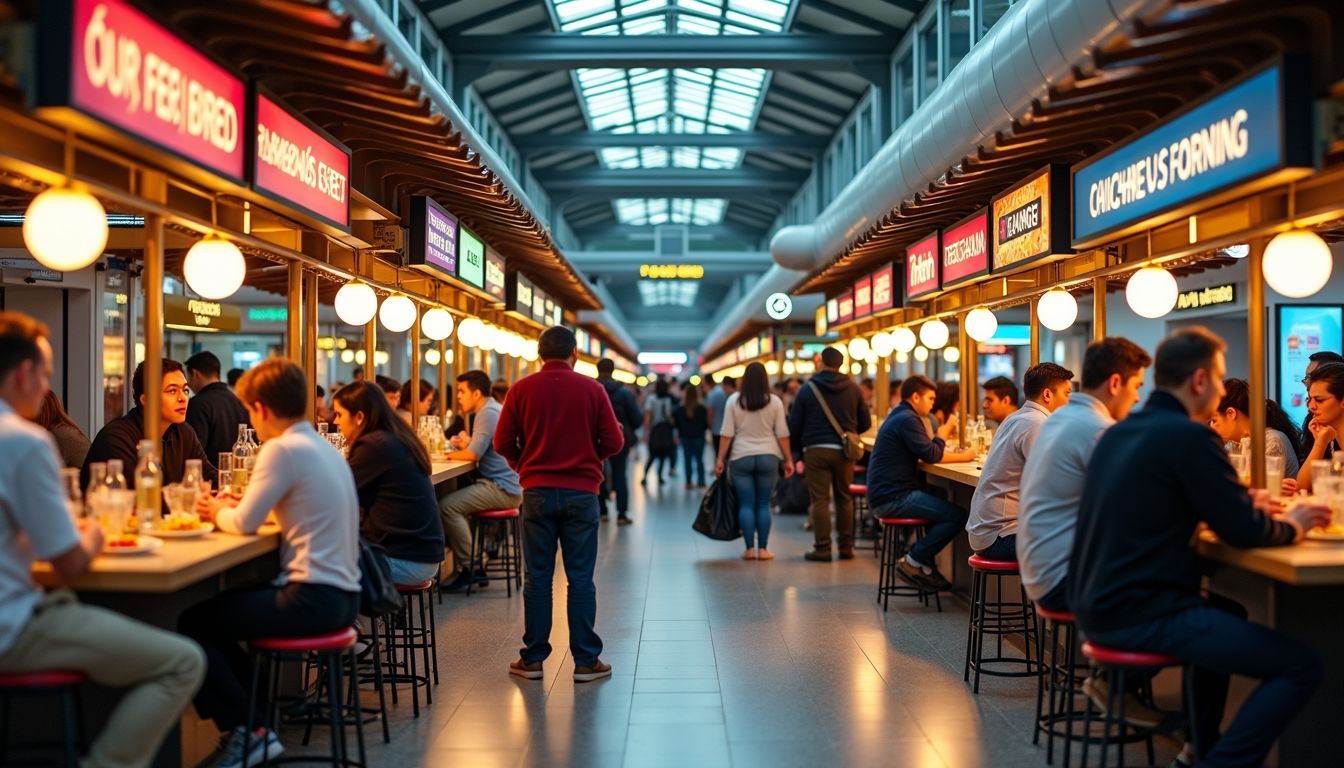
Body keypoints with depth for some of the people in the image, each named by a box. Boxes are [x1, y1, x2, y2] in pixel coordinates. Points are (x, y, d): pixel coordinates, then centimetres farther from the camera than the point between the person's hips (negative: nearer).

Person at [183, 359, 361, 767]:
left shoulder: (283, 449, -13)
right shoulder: (324, 447, 15)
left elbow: (245, 523, -14)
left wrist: (219, 512, 7)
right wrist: (232, 509, 11)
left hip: (312, 598, -10)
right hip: (341, 594, 10)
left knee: (190, 623, -1)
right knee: (215, 610, 23)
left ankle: (247, 732, 6)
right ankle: (257, 720, 25)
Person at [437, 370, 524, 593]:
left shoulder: (488, 413, -14)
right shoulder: (494, 409, 19)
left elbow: (474, 453, -19)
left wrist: (452, 454, 0)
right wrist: (466, 445, 4)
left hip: (502, 488, -11)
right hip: (507, 486, 11)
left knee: (447, 506, -20)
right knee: (451, 501, 17)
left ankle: (465, 569, -10)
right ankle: (468, 564, 16)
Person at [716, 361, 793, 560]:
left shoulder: (733, 400, 0)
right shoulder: (774, 401, 0)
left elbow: (727, 433, -2)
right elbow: (782, 434, 0)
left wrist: (720, 458, 3)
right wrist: (788, 459, 7)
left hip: (741, 457, 0)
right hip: (768, 456, 0)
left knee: (746, 504, 4)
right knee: (763, 504, 5)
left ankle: (750, 548, 2)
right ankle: (763, 549, 5)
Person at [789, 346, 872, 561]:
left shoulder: (808, 389, -1)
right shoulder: (853, 388, 3)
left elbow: (794, 425, 0)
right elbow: (865, 422, 5)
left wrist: (798, 453, 12)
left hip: (815, 450, -2)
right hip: (844, 452, 2)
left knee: (819, 500, 1)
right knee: (844, 498, 12)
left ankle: (822, 549, 0)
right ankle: (846, 547, 16)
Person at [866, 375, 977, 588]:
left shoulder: (900, 417, 21)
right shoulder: (907, 419, -13)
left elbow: (926, 454, 24)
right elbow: (931, 454, -16)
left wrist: (962, 456, 15)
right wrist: (943, 433, 2)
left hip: (886, 495, 11)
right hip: (892, 498, -11)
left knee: (942, 505, 25)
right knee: (957, 515, -14)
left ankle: (926, 565, 17)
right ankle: (912, 562, -6)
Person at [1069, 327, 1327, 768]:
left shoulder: (1119, 432, 12)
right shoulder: (1189, 435, -14)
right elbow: (1242, 531, -11)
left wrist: (1243, 505, 22)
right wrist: (1291, 525, 10)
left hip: (1096, 605, 10)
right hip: (1141, 615, -10)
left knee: (1226, 612, 34)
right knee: (1302, 666, -5)